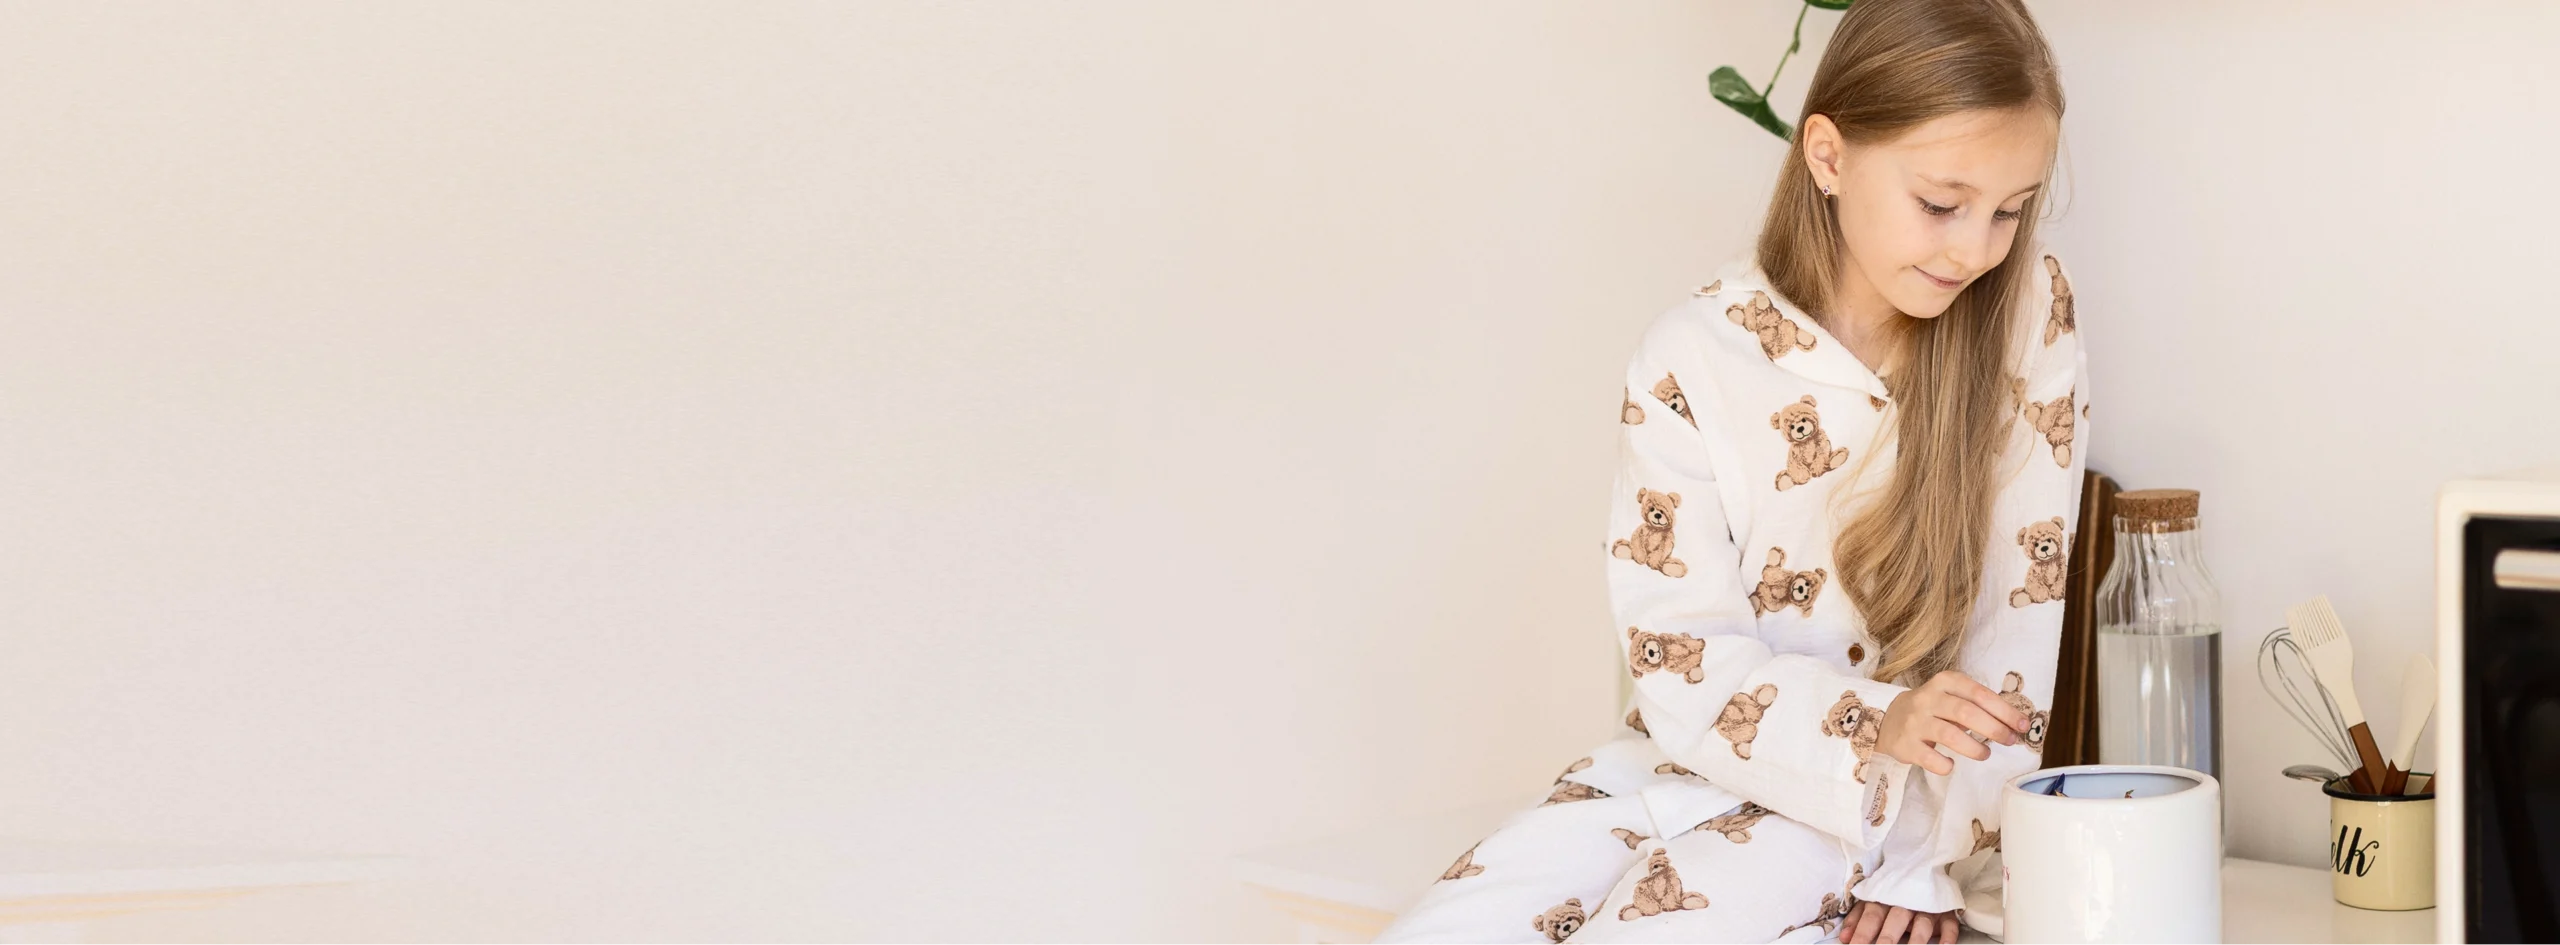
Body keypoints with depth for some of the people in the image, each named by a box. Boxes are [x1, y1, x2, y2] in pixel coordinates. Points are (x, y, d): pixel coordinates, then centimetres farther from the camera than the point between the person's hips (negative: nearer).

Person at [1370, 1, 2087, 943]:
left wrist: (1931, 863, -12)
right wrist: (1872, 722, -27)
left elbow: (2019, 612, -6)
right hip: (1688, 761, 2)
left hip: (1886, 806, -2)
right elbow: (1682, 664, -9)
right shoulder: (1693, 360, -8)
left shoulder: (2032, 313, -8)